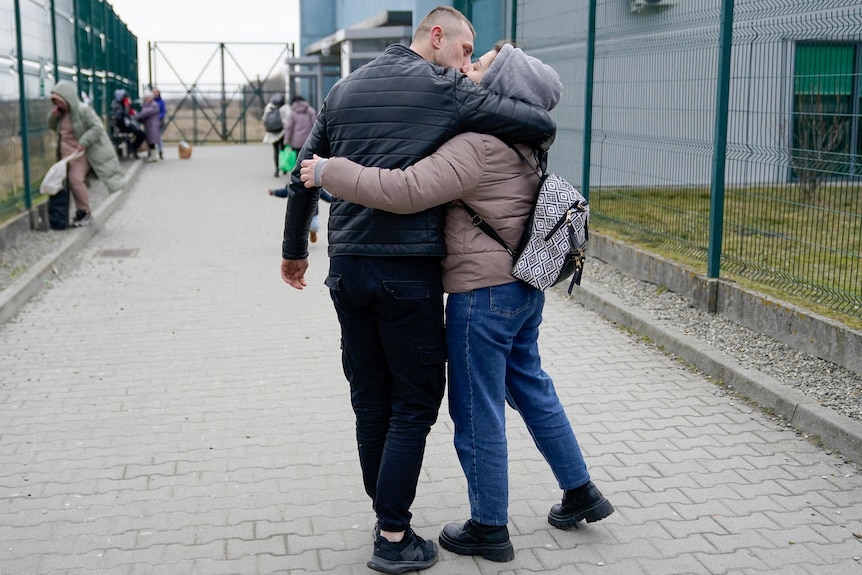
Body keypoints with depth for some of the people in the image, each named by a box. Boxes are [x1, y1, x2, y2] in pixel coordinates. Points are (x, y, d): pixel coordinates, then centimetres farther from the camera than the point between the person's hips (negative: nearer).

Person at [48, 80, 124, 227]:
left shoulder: (83, 110, -15)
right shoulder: (61, 112, 8)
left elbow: (97, 127, -21)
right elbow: (52, 127, 22)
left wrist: (83, 143, -25)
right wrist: (52, 115, 0)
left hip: (81, 151, -8)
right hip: (65, 152, 8)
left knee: (76, 179, -18)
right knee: (70, 180, 7)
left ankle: (84, 212, -3)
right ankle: (81, 211, 20)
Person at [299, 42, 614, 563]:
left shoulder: (478, 146, -21)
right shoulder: (515, 141, 10)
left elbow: (404, 191, -29)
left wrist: (329, 173, -19)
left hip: (484, 293, -10)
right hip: (523, 287, 10)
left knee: (477, 412, 5)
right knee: (531, 388, 24)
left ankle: (489, 530, 20)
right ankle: (581, 492, 36)